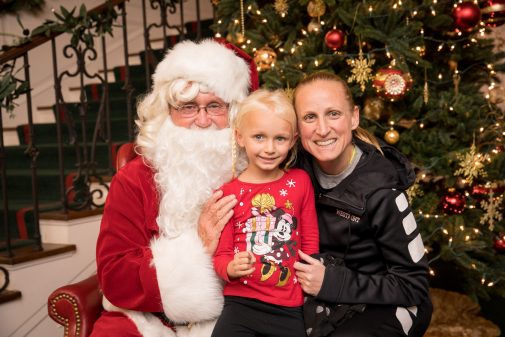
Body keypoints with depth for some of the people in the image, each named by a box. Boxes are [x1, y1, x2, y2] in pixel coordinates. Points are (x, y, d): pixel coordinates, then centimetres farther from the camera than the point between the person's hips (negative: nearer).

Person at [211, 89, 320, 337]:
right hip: (242, 302, -1)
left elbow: (310, 243, 9)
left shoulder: (300, 182, 1)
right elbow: (221, 254, -1)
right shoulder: (229, 192, -3)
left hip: (290, 308, 2)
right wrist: (231, 268, -21)